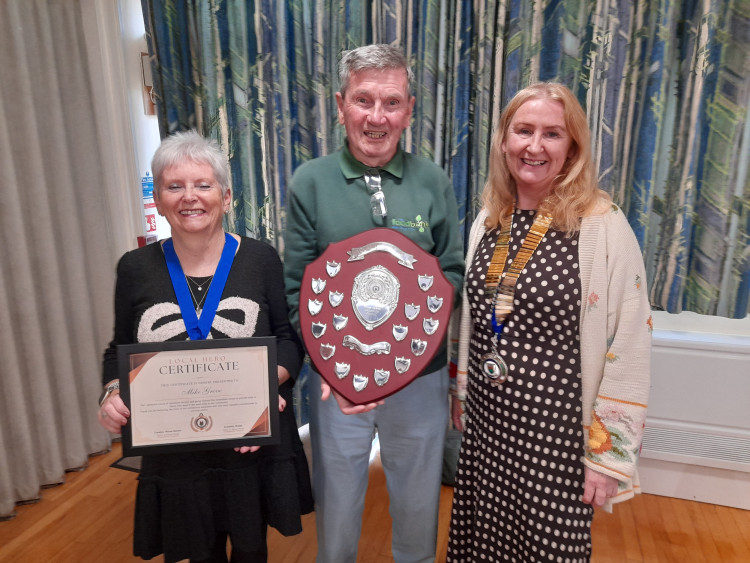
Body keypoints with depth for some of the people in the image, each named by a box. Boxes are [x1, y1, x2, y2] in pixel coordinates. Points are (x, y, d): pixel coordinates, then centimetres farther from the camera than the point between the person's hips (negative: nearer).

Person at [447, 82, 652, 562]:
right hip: (484, 421, 5)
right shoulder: (488, 223, 2)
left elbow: (629, 349, -14)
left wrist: (609, 454, -11)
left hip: (556, 432, -5)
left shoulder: (602, 226, -15)